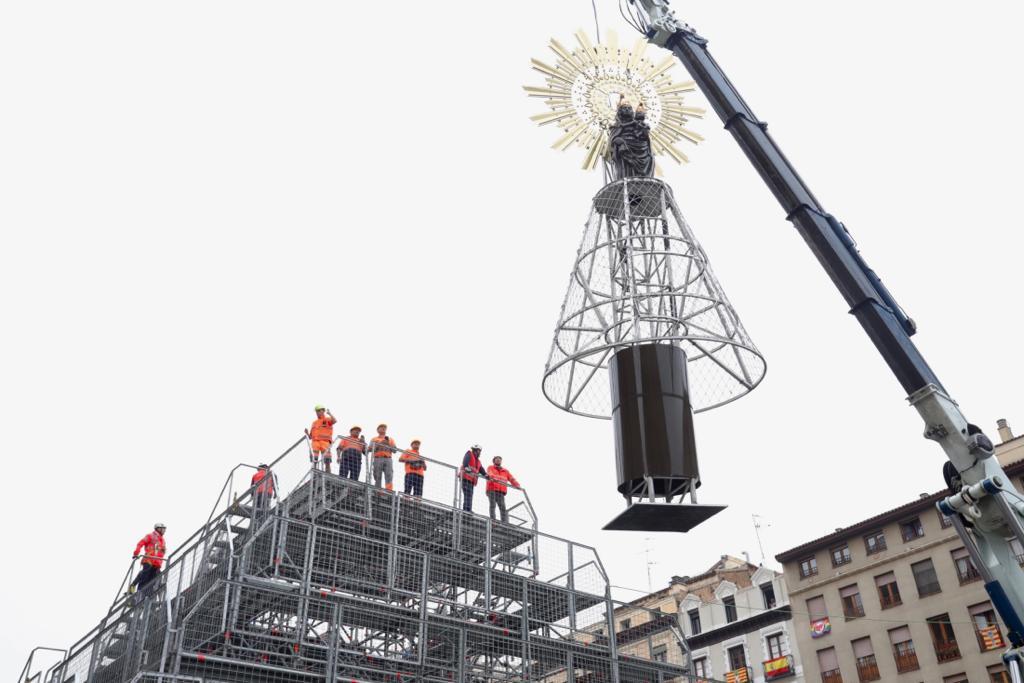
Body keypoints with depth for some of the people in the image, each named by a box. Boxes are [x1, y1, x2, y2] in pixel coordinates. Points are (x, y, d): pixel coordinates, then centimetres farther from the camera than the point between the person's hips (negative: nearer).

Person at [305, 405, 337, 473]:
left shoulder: (328, 420, 12)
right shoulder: (314, 422, 26)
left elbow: (335, 421, -14)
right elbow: (310, 437, 25)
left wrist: (329, 414, -11)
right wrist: (307, 433, 6)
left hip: (325, 442, -4)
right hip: (315, 442, 4)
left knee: (327, 462, -8)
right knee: (314, 461, -7)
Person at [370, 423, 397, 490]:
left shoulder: (391, 439, 25)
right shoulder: (374, 439, 21)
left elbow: (394, 450, 14)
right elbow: (370, 449, 5)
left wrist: (388, 444, -2)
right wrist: (379, 444, -6)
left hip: (388, 459, 1)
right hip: (377, 459, -1)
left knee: (389, 476, -16)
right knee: (377, 477, -8)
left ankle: (389, 492, -26)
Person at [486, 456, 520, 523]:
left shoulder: (505, 471, 26)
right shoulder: (490, 468, 16)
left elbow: (512, 479, 12)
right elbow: (489, 474, -8)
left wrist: (517, 485, -9)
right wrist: (492, 477, -33)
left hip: (501, 492, 2)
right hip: (492, 490, -2)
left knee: (503, 507, -11)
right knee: (492, 505, -16)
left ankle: (505, 522, -19)